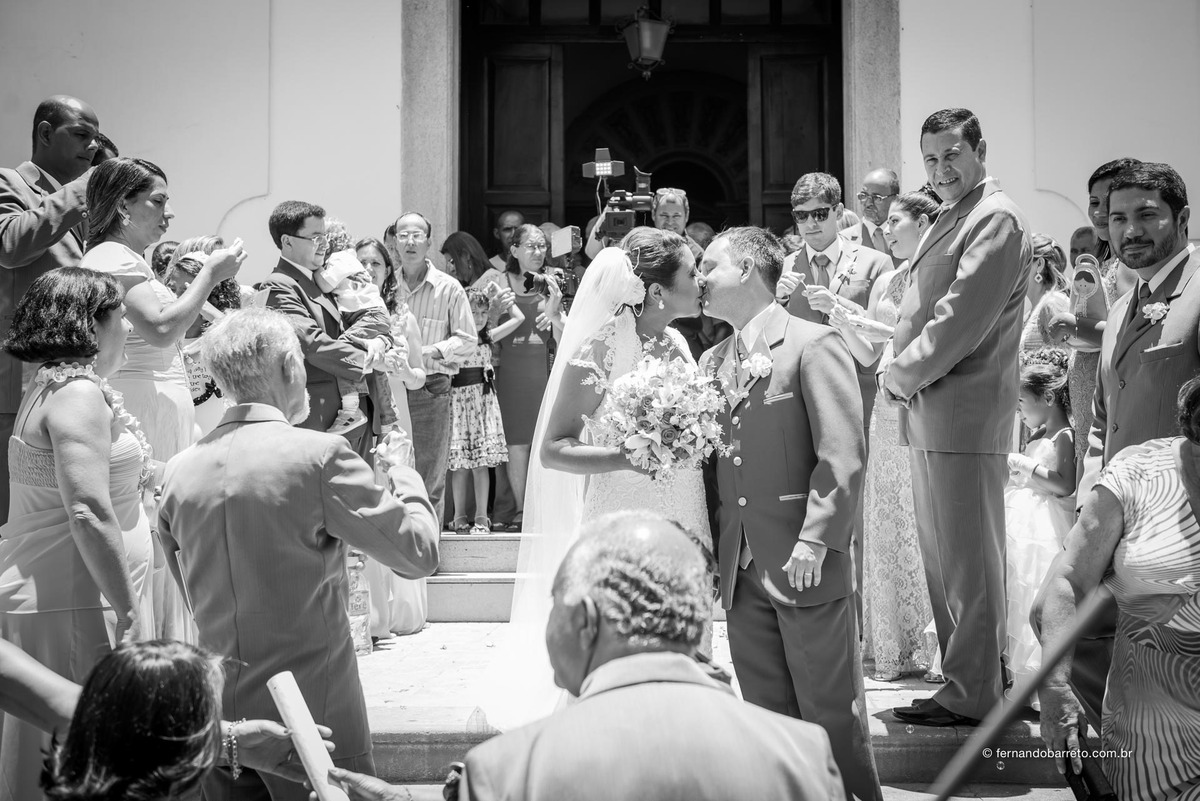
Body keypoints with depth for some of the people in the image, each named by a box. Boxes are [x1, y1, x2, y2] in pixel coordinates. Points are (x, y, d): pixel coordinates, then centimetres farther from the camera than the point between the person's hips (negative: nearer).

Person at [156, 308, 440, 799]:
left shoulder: (179, 471, 2)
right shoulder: (319, 455, -14)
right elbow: (419, 554, -9)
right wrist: (406, 482, 8)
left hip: (217, 718, 5)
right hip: (314, 710, -5)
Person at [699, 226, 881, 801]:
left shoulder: (813, 345, -6)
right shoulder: (712, 361, 15)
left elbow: (842, 456, -13)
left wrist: (815, 542, -19)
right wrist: (715, 551, 7)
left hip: (807, 568, -6)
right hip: (741, 574, 6)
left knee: (831, 714, 3)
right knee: (768, 717, 12)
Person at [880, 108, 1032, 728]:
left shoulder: (997, 220, -10)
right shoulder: (945, 222, 20)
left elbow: (960, 321, -17)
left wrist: (901, 375, -8)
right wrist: (892, 367, 4)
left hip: (964, 416, -10)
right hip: (928, 418, 10)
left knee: (968, 561, -2)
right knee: (941, 558, 15)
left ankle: (972, 695, 6)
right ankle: (962, 679, 26)